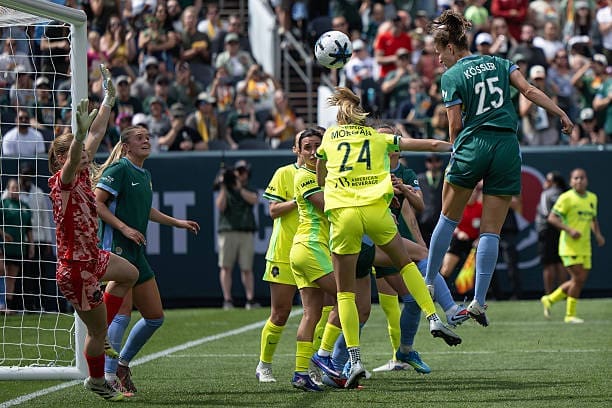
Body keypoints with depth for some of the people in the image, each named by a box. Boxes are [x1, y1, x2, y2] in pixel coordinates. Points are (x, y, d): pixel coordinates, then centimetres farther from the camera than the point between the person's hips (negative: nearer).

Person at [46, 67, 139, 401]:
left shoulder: (82, 174, 2)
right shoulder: (62, 182, -21)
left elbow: (97, 135, 9)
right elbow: (72, 159, -44)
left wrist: (109, 100, 12)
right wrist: (80, 132, -60)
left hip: (92, 257, 10)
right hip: (76, 268, -10)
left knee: (129, 274, 30)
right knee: (97, 330, 2)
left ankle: (100, 332, 32)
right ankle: (96, 381, 23)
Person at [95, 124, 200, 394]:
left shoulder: (145, 175, 18)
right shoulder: (119, 170, -9)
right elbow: (96, 203, -15)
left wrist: (178, 223, 35)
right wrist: (124, 228, -22)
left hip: (137, 253, 9)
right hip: (116, 248, -9)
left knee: (155, 317, 10)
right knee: (122, 314, -16)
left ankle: (122, 363, 25)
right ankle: (109, 377, -14)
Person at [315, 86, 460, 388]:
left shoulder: (328, 137, 20)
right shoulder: (380, 138, 20)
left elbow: (320, 180, 34)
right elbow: (432, 145, 22)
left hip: (342, 214, -1)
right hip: (376, 208, 1)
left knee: (344, 292, 5)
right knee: (406, 263, 25)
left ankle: (354, 359, -6)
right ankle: (434, 319, 11)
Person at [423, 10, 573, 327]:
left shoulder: (452, 77, 1)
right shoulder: (498, 64, 13)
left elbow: (455, 125, -1)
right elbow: (529, 91, 2)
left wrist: (455, 155, 13)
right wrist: (561, 114, 4)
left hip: (472, 146, -3)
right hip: (507, 148, 3)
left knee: (448, 218, 15)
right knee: (491, 230, 2)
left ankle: (428, 284, 19)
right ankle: (478, 301, -6)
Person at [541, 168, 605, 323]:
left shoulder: (592, 198, 12)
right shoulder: (566, 198, -9)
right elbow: (552, 218, -12)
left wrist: (597, 234, 7)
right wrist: (569, 230, -23)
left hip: (585, 247, 7)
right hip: (570, 246, -7)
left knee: (580, 280, 6)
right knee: (578, 279, -12)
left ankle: (549, 300, 24)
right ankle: (570, 315, 1)